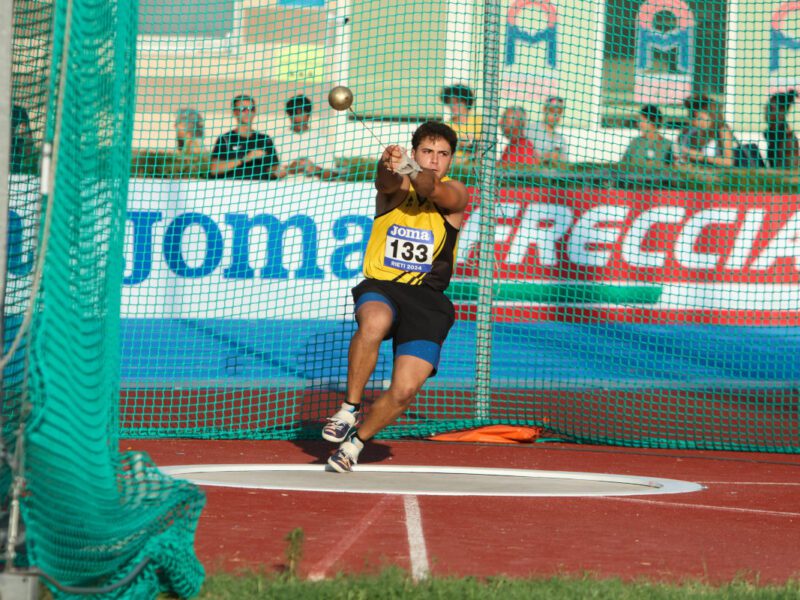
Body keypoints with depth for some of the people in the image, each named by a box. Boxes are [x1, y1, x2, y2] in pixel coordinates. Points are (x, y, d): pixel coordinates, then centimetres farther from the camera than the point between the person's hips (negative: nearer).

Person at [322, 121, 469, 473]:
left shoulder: (454, 194, 3)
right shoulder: (396, 187, 4)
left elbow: (433, 191, -22)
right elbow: (387, 182, -22)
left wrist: (414, 173, -45)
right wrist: (389, 165, -48)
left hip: (427, 299, 1)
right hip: (381, 287, -1)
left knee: (405, 390, -12)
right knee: (374, 322, -38)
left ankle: (356, 441, 15)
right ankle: (350, 408, -23)